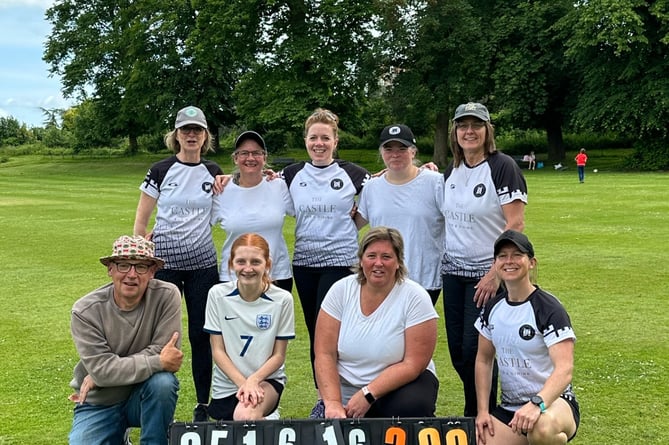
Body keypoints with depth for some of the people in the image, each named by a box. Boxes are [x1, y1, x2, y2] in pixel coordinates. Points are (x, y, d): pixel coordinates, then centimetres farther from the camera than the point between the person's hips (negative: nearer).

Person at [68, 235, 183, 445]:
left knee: (162, 382, -32)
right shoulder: (85, 311, -15)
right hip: (100, 404, 1)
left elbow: (165, 352, -22)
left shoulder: (167, 296, -16)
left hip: (146, 394, -1)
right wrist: (158, 362, -28)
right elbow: (101, 369, -22)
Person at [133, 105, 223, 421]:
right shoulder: (160, 171, 0)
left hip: (203, 264, 2)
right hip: (164, 263, -1)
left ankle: (203, 405, 15)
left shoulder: (214, 173, 6)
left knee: (201, 335, 5)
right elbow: (140, 221, 3)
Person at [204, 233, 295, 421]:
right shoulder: (218, 294, -7)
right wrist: (242, 382, -17)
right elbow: (218, 350, -4)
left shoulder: (282, 299, -10)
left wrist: (253, 380, -20)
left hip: (267, 379, -3)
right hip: (227, 383, 3)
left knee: (246, 417, -31)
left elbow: (278, 355, -4)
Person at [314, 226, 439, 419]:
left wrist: (367, 395, -23)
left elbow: (413, 365, -15)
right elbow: (325, 354, -7)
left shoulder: (415, 298, -13)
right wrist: (333, 402, -20)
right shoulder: (341, 290, -5)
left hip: (399, 385, -1)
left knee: (411, 407, -33)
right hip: (345, 391, 2)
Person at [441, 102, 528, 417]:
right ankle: (475, 411, 28)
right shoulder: (451, 171, 9)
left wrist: (495, 273, -20)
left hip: (487, 274, -6)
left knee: (476, 350, -4)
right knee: (457, 351, 9)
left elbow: (516, 223, -17)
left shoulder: (502, 166, -11)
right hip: (453, 272, 6)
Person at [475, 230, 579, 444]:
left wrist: (536, 403, -41)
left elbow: (564, 369, -24)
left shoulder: (549, 309, -14)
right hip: (508, 408, 6)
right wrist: (483, 410, 5)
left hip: (553, 402, -6)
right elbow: (484, 359, 14)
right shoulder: (493, 307, 6)